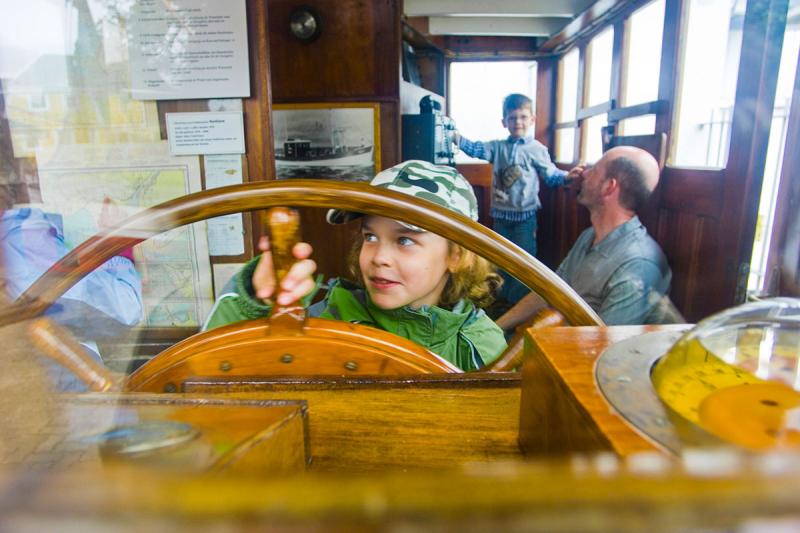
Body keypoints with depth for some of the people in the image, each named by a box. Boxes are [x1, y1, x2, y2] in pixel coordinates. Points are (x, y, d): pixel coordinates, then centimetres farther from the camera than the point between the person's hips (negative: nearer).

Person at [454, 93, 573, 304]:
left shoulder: (536, 149, -3)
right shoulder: (497, 147, 5)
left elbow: (551, 175, -2)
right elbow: (476, 149, -8)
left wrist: (567, 176, -22)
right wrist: (455, 137, -22)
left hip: (525, 215, -4)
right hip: (501, 213, 4)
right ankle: (503, 299, 31)